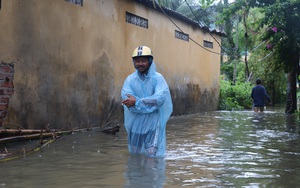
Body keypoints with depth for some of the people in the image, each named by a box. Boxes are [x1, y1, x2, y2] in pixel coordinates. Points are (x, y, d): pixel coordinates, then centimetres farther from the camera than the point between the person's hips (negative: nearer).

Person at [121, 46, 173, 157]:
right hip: (135, 124, 3)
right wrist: (149, 103, -23)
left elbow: (160, 98, -19)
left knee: (153, 156, -3)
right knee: (135, 157, 16)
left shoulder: (158, 78, -5)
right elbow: (126, 99, -14)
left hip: (153, 124, -3)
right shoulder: (130, 79, 2)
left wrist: (137, 102, -23)